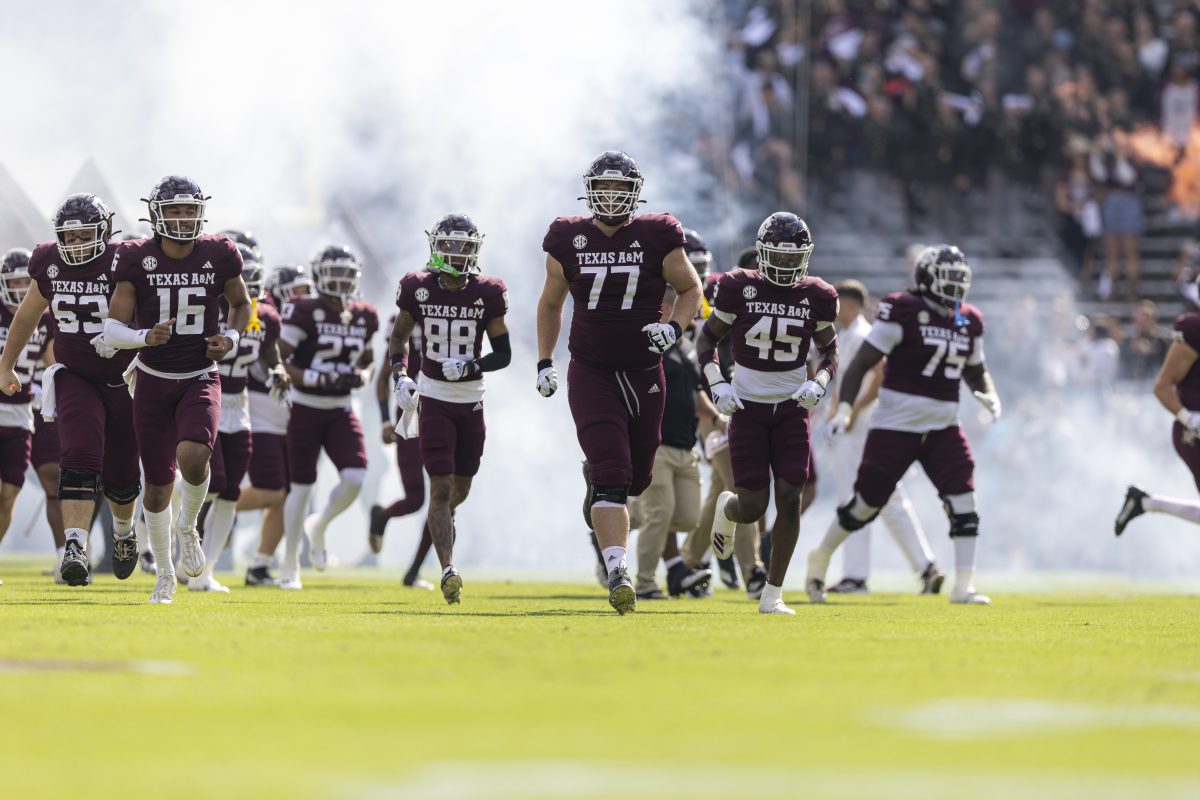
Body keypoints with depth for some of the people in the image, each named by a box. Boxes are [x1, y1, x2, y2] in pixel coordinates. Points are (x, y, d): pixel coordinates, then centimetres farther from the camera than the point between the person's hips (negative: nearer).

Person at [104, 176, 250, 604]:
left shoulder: (219, 255, -5)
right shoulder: (138, 259, -8)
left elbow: (240, 303, 14)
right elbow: (112, 329, -10)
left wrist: (232, 338, -5)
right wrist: (145, 337, -29)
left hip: (200, 379, -1)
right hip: (153, 380, 1)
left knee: (193, 456, -28)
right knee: (158, 485, 5)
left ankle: (187, 528, 3)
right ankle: (164, 574, 25)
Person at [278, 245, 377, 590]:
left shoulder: (364, 317, 4)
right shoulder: (305, 313, -13)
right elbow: (278, 361, -14)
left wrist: (361, 376, -5)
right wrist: (318, 379, -24)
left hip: (341, 412, 4)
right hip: (306, 409, -4)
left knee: (355, 478, -13)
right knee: (301, 486, 0)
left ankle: (318, 528, 18)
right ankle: (290, 566, 13)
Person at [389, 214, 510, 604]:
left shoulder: (487, 294, -5)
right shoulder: (419, 290, -5)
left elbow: (504, 353, 0)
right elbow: (399, 338, 10)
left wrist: (470, 366, -18)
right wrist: (400, 377, -5)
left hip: (471, 401, 2)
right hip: (434, 400, -2)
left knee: (460, 489, 13)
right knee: (441, 487, -13)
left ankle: (441, 520, 47)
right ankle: (448, 569, -17)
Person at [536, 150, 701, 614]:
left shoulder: (657, 237, -3)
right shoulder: (569, 241, 1)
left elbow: (690, 289, 7)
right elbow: (550, 303, 16)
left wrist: (674, 328, -12)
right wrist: (544, 362, 11)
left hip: (644, 375, 1)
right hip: (591, 375, -1)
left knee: (636, 479, 12)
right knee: (611, 478, -17)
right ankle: (617, 571, -22)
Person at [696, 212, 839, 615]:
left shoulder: (815, 297, -1)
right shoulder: (740, 289, -7)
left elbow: (829, 350, 13)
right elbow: (709, 337, 5)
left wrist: (818, 383, -7)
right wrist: (717, 384, -9)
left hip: (792, 408, 2)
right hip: (748, 407, -2)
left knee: (789, 500, -9)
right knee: (752, 507, -5)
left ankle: (772, 595, 2)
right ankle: (727, 508, 36)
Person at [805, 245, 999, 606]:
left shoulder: (968, 322, 9)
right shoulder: (902, 312, -11)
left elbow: (976, 371, 24)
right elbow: (863, 362, -11)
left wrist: (989, 395, 3)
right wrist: (844, 406, -20)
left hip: (942, 426, 5)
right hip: (896, 423, -5)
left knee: (963, 499, -9)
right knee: (867, 501, 2)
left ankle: (964, 585, -6)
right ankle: (821, 557, 26)